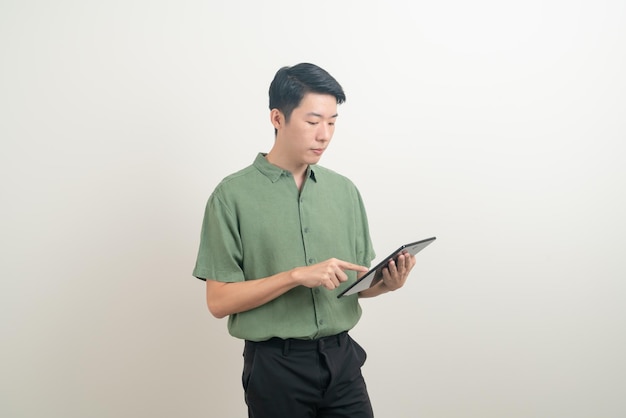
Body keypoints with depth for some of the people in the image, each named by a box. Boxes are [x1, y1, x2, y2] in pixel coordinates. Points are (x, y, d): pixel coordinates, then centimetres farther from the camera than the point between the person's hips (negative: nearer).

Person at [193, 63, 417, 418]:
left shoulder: (345, 191, 6)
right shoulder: (233, 195, -8)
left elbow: (356, 283, 12)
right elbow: (219, 300, -10)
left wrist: (385, 283, -10)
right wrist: (297, 275, -21)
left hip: (343, 361, 4)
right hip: (276, 366, -3)